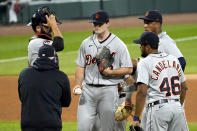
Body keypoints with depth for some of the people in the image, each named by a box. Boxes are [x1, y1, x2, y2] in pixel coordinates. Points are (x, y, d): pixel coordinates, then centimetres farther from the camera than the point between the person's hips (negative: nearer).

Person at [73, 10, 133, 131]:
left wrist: (110, 72, -16)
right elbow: (81, 66, 15)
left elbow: (129, 69, -3)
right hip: (88, 89, 4)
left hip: (108, 90, -3)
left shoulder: (118, 44, -2)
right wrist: (78, 84, 0)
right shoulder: (86, 43, 12)